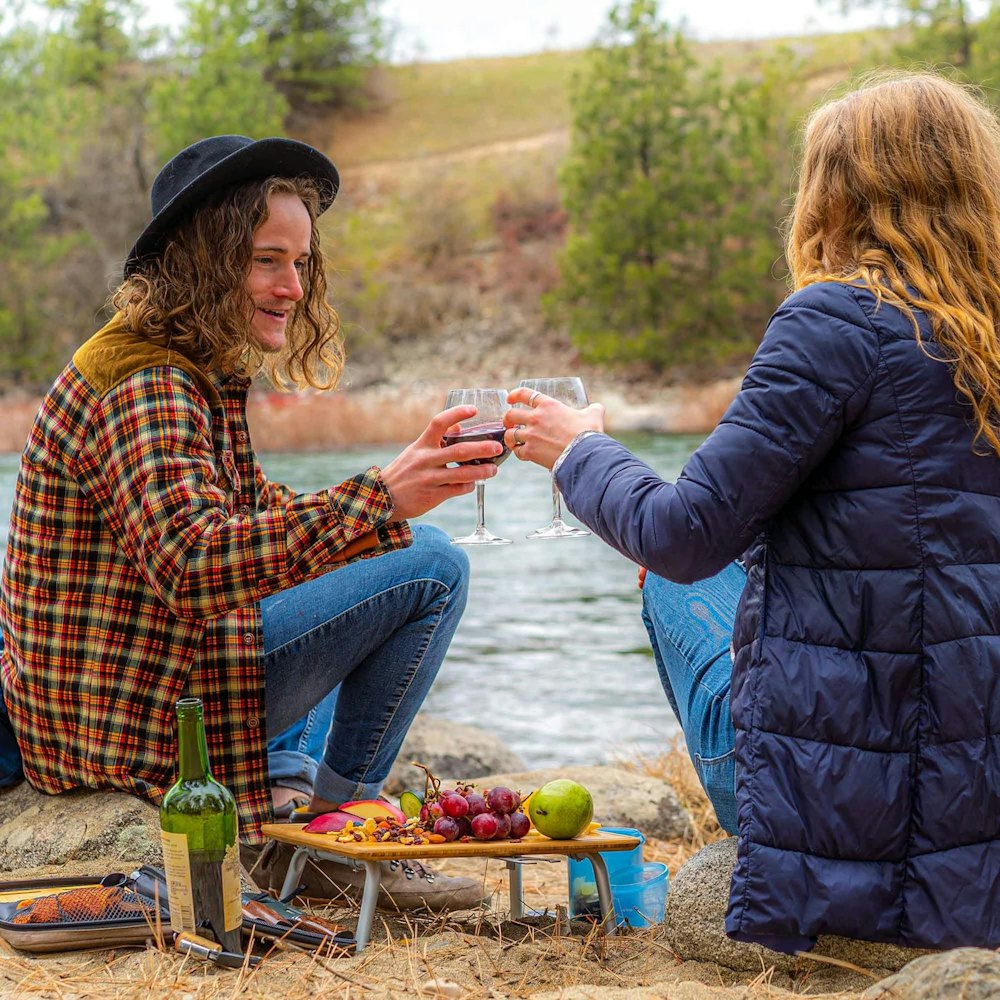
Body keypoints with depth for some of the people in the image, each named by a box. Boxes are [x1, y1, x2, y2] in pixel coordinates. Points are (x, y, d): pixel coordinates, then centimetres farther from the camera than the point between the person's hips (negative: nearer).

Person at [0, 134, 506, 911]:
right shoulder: (145, 388, -20)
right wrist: (379, 499, -42)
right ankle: (332, 825, -3)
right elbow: (191, 565, -35)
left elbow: (249, 508, 19)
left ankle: (287, 794, 15)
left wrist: (397, 492, 2)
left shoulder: (200, 373, 13)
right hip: (136, 715, -11)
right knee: (431, 565, -13)